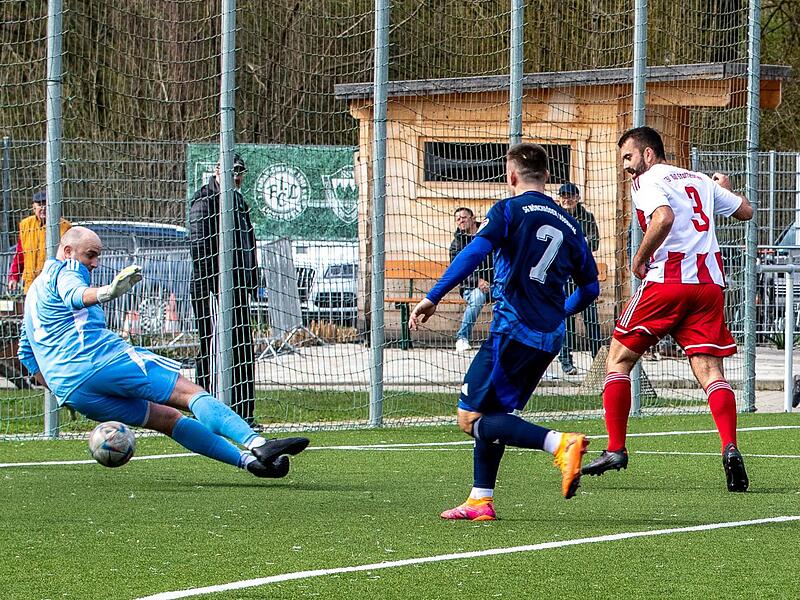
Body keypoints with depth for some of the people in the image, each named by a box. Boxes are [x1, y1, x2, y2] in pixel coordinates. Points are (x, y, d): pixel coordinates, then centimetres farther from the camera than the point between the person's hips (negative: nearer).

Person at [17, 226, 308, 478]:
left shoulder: (33, 292, 33)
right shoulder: (65, 269, 5)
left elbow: (27, 356, 37)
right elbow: (75, 295, -21)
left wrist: (60, 387, 37)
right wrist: (107, 293, -42)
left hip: (68, 391, 9)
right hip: (103, 359, -9)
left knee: (168, 418, 8)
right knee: (189, 392, -15)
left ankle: (248, 460, -2)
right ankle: (257, 444, -33)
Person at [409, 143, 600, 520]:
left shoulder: (509, 211, -2)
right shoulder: (567, 224, 16)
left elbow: (474, 253, -17)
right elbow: (590, 288, 18)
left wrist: (432, 298, -17)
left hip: (513, 330, -7)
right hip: (548, 340, 7)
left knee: (471, 419, -6)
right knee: (492, 414, 19)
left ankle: (560, 444, -24)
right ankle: (480, 501, 15)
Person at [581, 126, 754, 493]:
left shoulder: (649, 181, 0)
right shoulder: (700, 181, 19)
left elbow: (664, 217, -20)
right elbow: (745, 211, 26)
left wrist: (639, 259, -8)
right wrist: (725, 189, 46)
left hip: (667, 281, -5)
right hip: (709, 283, 6)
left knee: (618, 360, 8)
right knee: (709, 370, -1)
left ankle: (615, 449, 5)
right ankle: (730, 448, -22)